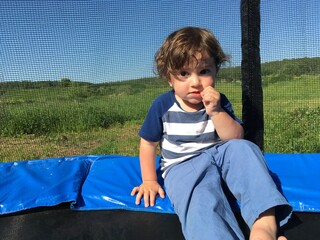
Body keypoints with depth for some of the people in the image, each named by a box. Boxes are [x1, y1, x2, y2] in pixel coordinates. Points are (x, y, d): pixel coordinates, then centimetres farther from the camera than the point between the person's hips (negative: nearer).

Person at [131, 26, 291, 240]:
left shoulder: (218, 102, -3)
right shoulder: (162, 106, -9)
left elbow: (235, 138, -10)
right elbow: (148, 143, 1)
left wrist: (216, 112, -24)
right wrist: (149, 180, 2)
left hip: (219, 156, 3)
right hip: (182, 167, -2)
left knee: (243, 148, -27)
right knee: (203, 202, -34)